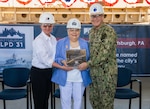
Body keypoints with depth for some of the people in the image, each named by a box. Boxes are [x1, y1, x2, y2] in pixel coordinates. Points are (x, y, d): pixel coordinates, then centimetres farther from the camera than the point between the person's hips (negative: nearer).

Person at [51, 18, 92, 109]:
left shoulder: (85, 44, 7)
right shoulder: (61, 43, 3)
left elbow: (89, 59, 8)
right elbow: (56, 58, 1)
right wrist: (62, 61, -20)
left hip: (80, 78, 1)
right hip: (65, 78, -1)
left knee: (78, 100, 10)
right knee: (65, 100, 4)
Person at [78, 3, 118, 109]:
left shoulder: (109, 31, -15)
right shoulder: (92, 31, 11)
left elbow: (104, 53, -21)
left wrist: (88, 64, -19)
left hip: (107, 72, -8)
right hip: (94, 71, 8)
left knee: (106, 100, 1)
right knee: (93, 98, 15)